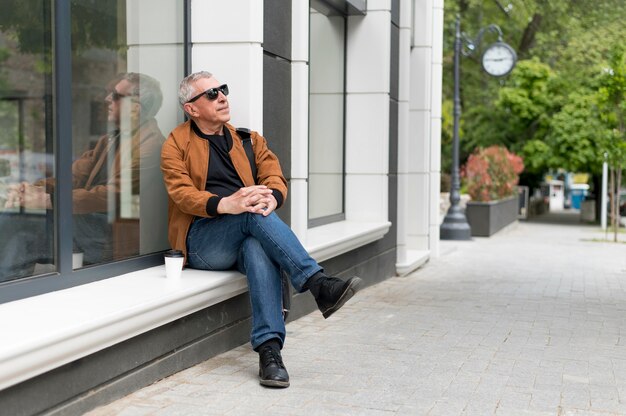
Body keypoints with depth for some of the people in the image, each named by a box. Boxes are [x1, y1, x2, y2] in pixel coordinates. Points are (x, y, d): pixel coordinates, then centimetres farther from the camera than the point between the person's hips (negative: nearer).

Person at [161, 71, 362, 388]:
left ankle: (269, 348, -44)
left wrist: (271, 198, -20)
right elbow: (182, 193, -7)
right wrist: (225, 204, -28)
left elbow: (275, 177, 7)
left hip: (245, 238, 3)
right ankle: (319, 285, -42)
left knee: (260, 249, -36)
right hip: (201, 241, -2)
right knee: (253, 214, -34)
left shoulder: (250, 140, 22)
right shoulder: (177, 145, 9)